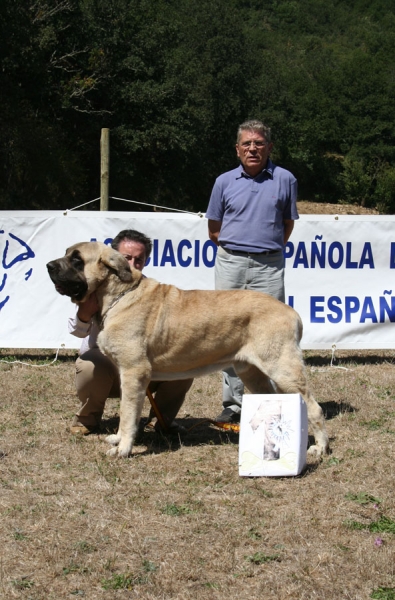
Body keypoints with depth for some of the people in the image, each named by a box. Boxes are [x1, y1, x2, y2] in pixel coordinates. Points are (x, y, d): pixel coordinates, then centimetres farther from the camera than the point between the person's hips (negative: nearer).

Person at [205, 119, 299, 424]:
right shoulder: (225, 182, 8)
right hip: (230, 264, 2)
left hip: (269, 265, -2)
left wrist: (268, 248, 8)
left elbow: (288, 224, 13)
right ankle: (233, 404, 9)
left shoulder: (285, 179, 5)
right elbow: (214, 229, 15)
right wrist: (235, 248, 8)